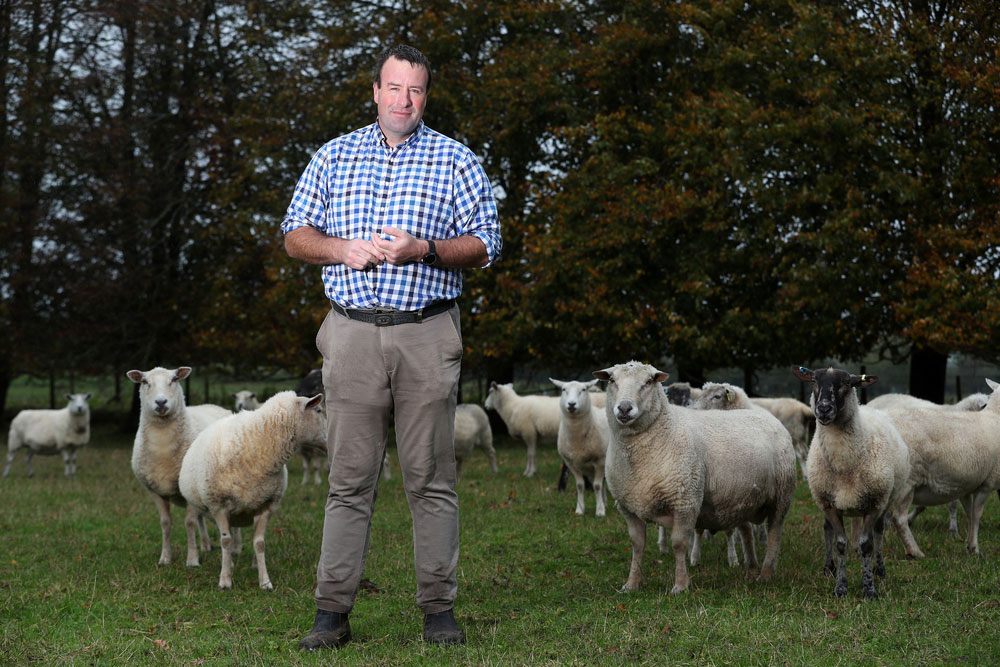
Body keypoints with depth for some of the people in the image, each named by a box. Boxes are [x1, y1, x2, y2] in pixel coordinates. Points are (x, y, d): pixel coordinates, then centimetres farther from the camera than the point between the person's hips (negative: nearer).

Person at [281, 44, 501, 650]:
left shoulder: (456, 161, 7)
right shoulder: (334, 156, 13)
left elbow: (485, 245, 4)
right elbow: (295, 235, 14)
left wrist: (423, 249, -13)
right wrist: (344, 249, -6)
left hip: (427, 334, -1)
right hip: (353, 333, 1)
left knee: (432, 478, 0)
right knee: (350, 477, 0)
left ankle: (439, 609, 7)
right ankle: (333, 612, 3)